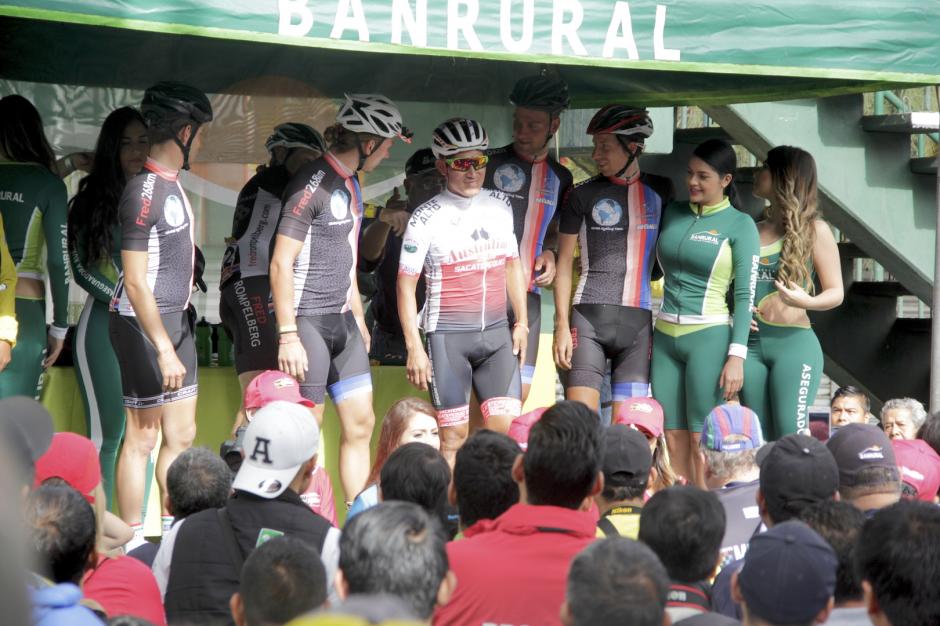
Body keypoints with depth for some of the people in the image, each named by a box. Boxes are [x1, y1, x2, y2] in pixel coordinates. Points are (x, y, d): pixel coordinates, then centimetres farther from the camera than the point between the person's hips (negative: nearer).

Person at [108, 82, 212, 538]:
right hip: (144, 324, -9)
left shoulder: (173, 184, 10)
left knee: (181, 435, 13)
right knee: (142, 437, -4)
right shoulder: (145, 192, -19)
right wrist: (164, 349, -22)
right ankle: (132, 539, 3)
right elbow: (135, 282, -21)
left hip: (175, 318, 9)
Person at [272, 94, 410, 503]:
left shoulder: (350, 184, 12)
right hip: (307, 320, -9)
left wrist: (359, 321, 22)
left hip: (342, 321, 9)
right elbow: (281, 263, -18)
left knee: (360, 423, 7)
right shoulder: (313, 183, -16)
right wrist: (288, 336, -20)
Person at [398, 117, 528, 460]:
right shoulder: (426, 217, -6)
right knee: (453, 437, -3)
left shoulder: (499, 205, 8)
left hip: (496, 333, 4)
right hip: (448, 336, -4)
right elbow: (406, 284, -4)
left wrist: (521, 322, 13)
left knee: (507, 429, -4)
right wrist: (414, 347, -9)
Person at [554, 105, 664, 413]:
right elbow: (564, 263, 6)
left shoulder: (657, 195, 10)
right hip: (590, 317, -2)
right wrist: (562, 325, -2)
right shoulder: (583, 195, 5)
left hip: (639, 320, 2)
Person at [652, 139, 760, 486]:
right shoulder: (672, 214, 12)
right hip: (666, 336, 5)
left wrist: (737, 355, -12)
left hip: (708, 338, -5)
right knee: (674, 439, 4)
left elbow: (745, 295, -6)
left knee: (702, 441, -6)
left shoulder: (740, 225, -2)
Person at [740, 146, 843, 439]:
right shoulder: (753, 230, 14)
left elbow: (836, 293, 0)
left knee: (792, 435, -12)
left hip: (793, 342, -5)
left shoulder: (813, 230, 1)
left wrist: (807, 301, -21)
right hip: (750, 343, 5)